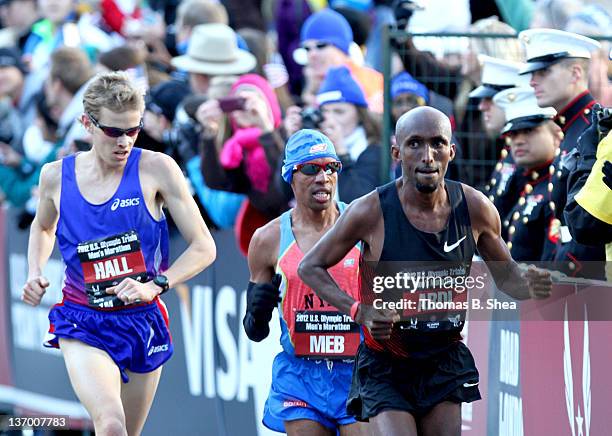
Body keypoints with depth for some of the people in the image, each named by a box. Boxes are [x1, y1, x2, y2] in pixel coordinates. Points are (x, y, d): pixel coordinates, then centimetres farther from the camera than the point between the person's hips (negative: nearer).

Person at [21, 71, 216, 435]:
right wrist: (35, 273, 4)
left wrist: (155, 285, -21)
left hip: (142, 322, 1)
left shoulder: (156, 169, -9)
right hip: (83, 324, -1)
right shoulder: (56, 176, -2)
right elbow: (43, 227, 23)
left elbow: (204, 248, -7)